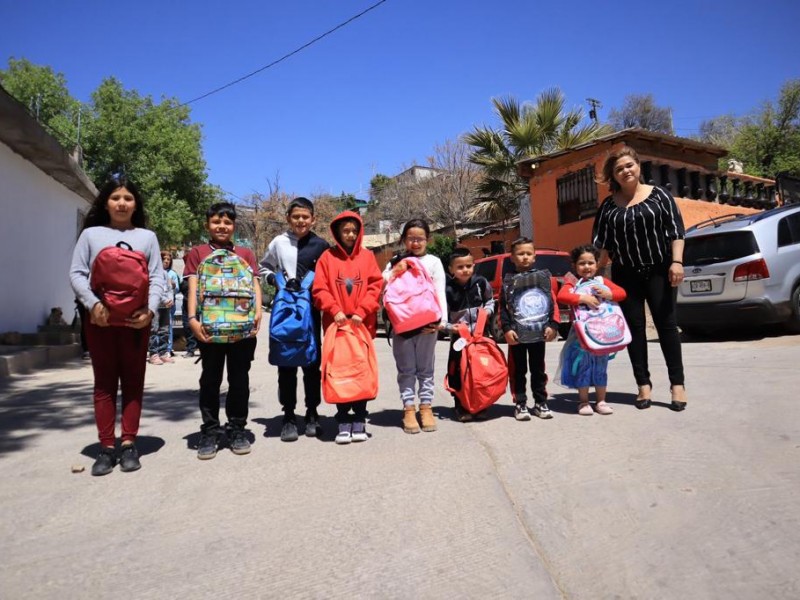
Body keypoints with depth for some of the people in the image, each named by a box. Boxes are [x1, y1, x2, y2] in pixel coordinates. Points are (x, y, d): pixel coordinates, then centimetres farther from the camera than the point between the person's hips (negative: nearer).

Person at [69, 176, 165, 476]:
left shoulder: (147, 236, 11)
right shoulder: (91, 234, 11)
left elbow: (157, 277, 4)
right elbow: (76, 274, 4)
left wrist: (151, 309, -12)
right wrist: (93, 304, -13)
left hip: (136, 319, 0)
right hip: (99, 318, 0)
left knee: (133, 381, 4)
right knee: (104, 383, 5)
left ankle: (129, 444, 11)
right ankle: (107, 447, 10)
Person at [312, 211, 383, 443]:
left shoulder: (367, 256, 7)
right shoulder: (327, 257, 4)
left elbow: (375, 286, 1)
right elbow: (319, 289, -1)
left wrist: (361, 312, -10)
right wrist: (335, 310, -13)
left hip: (363, 324, 1)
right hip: (336, 324, 0)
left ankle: (359, 420, 16)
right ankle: (343, 422, 12)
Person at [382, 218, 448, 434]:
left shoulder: (434, 262, 6)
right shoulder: (395, 261, 11)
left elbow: (440, 293, 0)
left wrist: (441, 320, -12)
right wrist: (395, 272, -13)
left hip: (427, 323, -1)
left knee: (425, 368, 8)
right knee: (406, 369, 5)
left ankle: (425, 407, 17)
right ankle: (408, 409, 12)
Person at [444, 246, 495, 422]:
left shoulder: (481, 282, -3)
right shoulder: (448, 289, -12)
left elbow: (490, 300, 15)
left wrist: (488, 310, -5)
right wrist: (449, 327, -26)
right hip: (459, 337, -3)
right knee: (458, 372, 0)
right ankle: (461, 407, 13)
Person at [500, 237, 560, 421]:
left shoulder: (545, 276, 4)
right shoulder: (508, 280, 0)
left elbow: (554, 303, 3)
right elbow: (503, 307, -3)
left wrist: (553, 325, -5)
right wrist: (507, 329, -12)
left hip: (539, 332, 2)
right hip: (517, 334, -1)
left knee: (538, 369, 12)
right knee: (518, 371, 6)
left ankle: (540, 402, 22)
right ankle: (520, 404, 13)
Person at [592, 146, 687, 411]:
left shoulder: (658, 195, 3)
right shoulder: (608, 205, 8)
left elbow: (676, 229, -1)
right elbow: (603, 243, 7)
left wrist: (676, 262, -12)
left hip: (659, 270, -2)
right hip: (625, 275, 2)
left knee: (666, 323, -2)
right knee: (634, 327, 4)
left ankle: (677, 384, 6)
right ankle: (643, 384, 12)